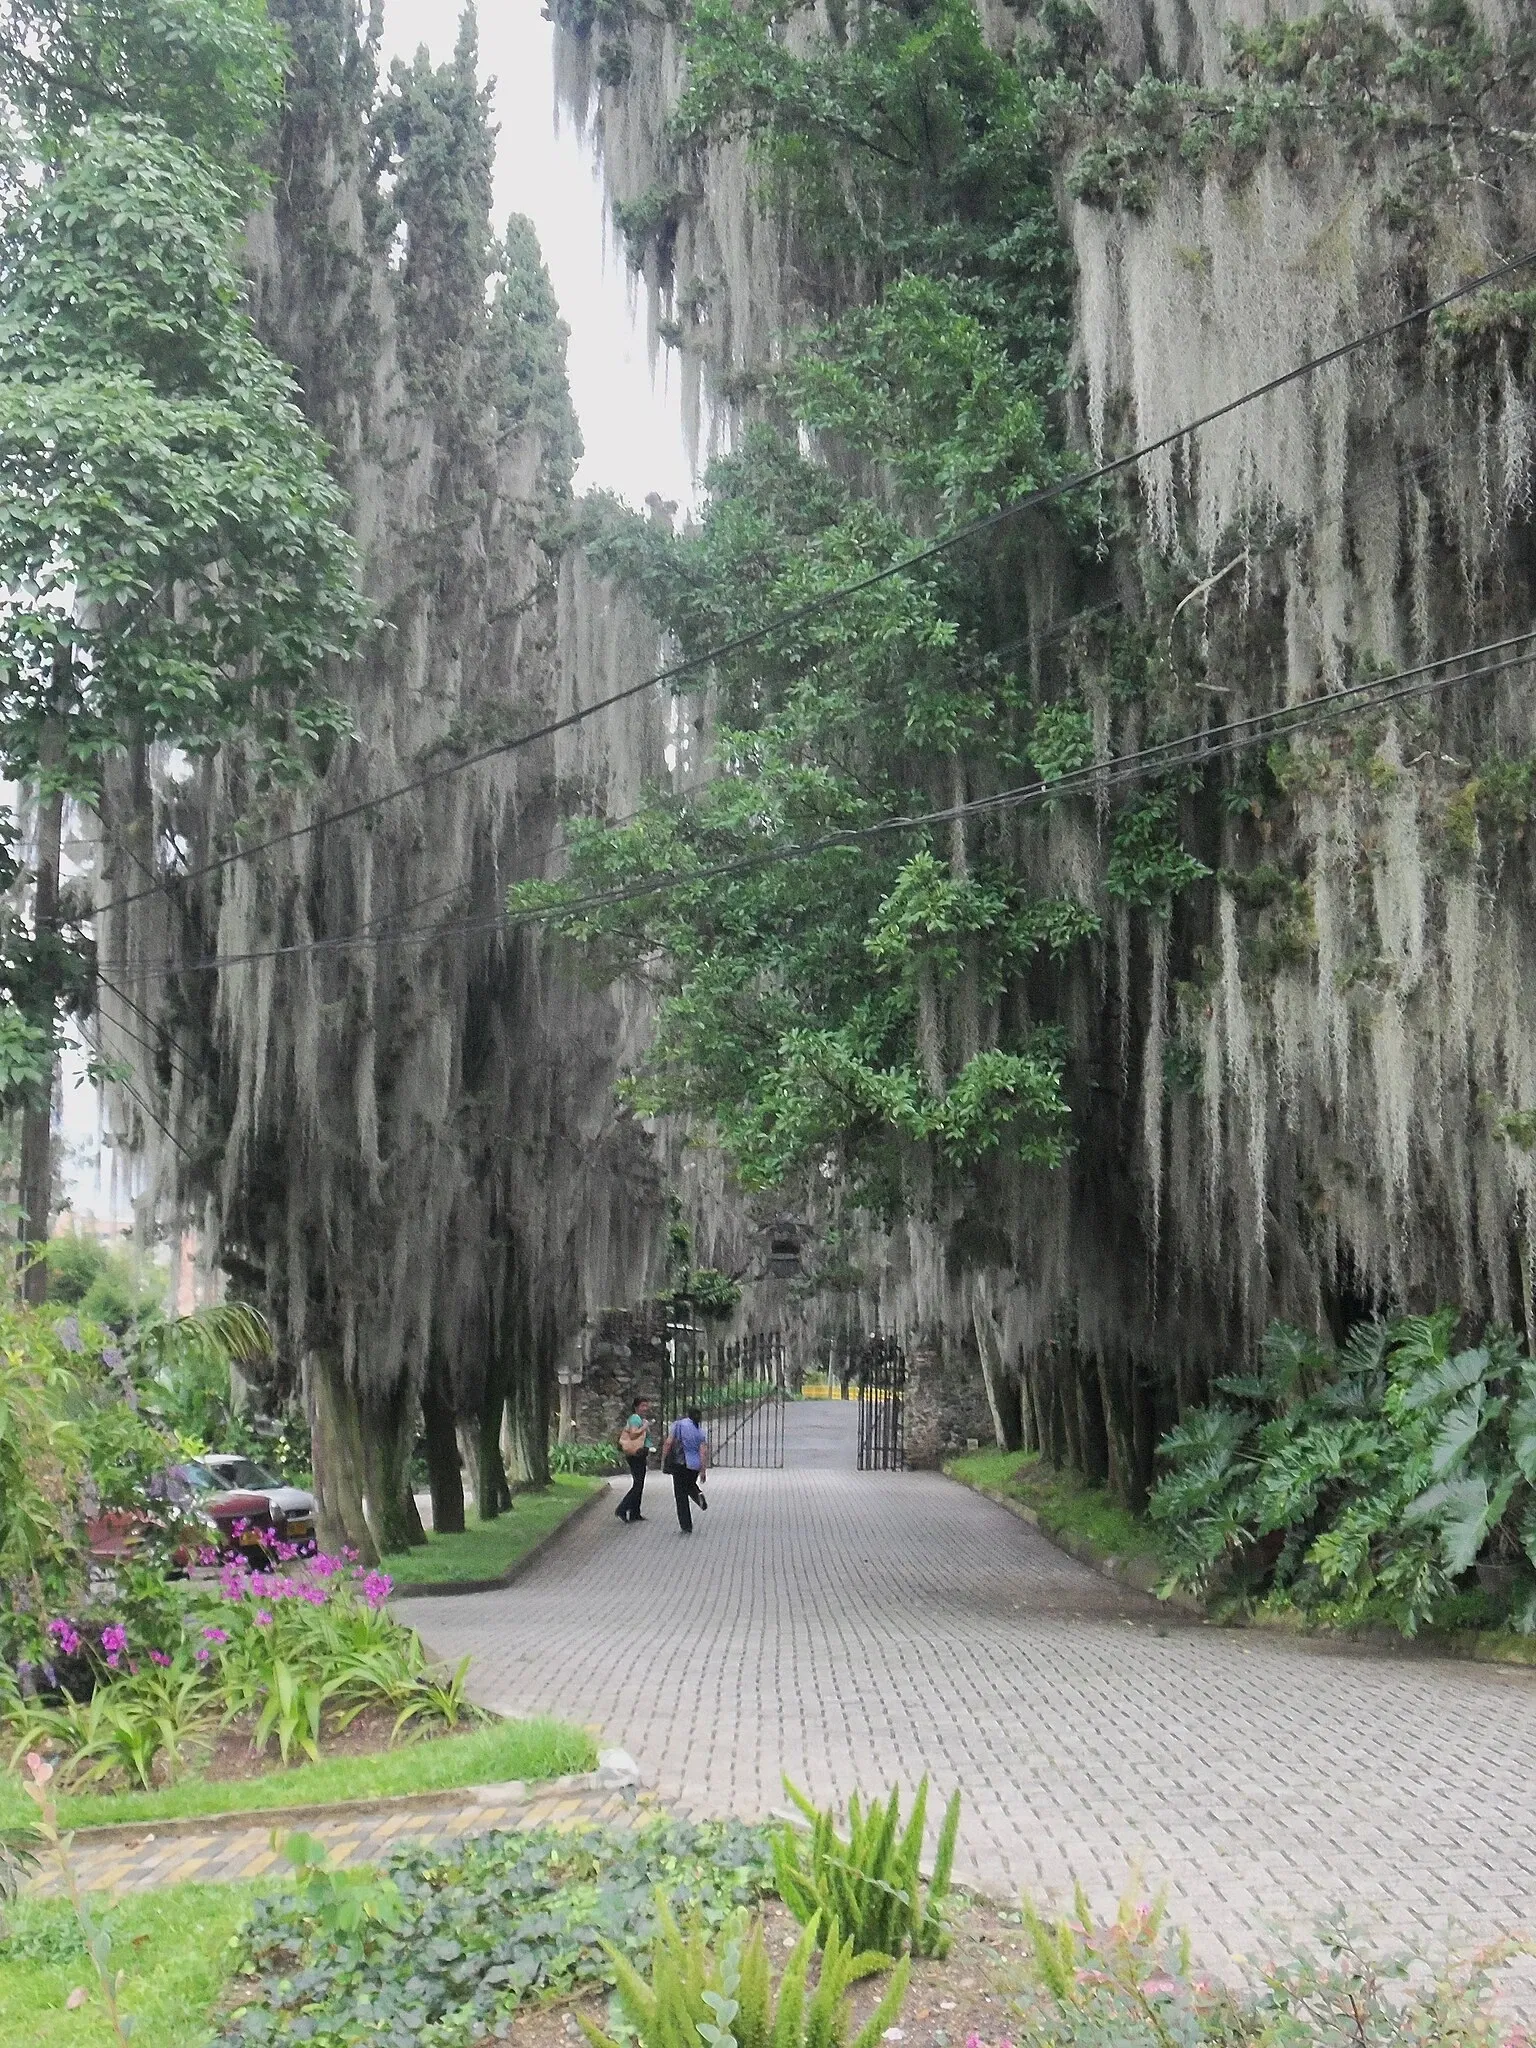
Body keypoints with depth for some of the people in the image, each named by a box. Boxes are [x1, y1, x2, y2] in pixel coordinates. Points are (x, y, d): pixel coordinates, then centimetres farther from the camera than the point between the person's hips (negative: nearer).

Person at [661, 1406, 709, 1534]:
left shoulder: (677, 1425, 0)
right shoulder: (701, 1431, 4)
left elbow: (668, 1443, -7)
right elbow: (703, 1451, -4)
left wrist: (663, 1461, -1)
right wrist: (703, 1470, -4)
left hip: (679, 1464, -2)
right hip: (695, 1465, 2)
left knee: (681, 1495, 4)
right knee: (690, 1484, 32)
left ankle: (686, 1527, 1)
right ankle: (698, 1495, -2)